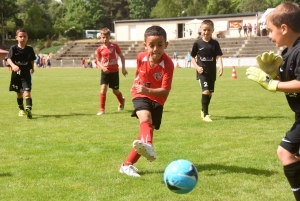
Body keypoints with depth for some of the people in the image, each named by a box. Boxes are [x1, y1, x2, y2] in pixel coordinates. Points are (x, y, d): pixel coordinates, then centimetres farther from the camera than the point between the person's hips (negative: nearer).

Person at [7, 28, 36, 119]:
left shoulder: (30, 49, 0)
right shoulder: (13, 48, -6)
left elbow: (32, 60, 16)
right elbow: (9, 59, -18)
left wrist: (32, 68, 6)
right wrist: (13, 65, -36)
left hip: (26, 73, -1)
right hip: (16, 73, 1)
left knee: (27, 92, -18)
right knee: (19, 93, 17)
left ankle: (28, 109, -28)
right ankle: (21, 109, 36)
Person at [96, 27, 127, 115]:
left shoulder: (115, 46, -7)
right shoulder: (100, 49, -3)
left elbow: (122, 56, 4)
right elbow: (98, 61, 5)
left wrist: (123, 68, -1)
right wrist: (103, 67, -14)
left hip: (114, 71, -1)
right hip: (105, 71, 1)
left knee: (115, 90, 9)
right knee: (103, 88, -15)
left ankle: (121, 101, 43)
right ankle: (102, 109, -8)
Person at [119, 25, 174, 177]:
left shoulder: (168, 64, -27)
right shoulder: (141, 57, -14)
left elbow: (165, 91, -30)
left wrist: (147, 90, -43)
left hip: (157, 99, 0)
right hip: (141, 95, 0)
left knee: (148, 129, -1)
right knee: (145, 118, -30)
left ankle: (128, 164, 10)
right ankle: (148, 146, -59)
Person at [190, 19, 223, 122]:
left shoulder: (215, 43, 0)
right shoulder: (197, 43, -4)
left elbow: (218, 56, -8)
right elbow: (192, 57, 5)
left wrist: (221, 67, -25)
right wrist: (197, 67, -11)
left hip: (212, 72, 4)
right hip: (202, 72, -4)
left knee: (210, 93, 14)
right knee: (206, 91, -18)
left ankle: (203, 110, 37)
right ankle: (205, 114, -10)